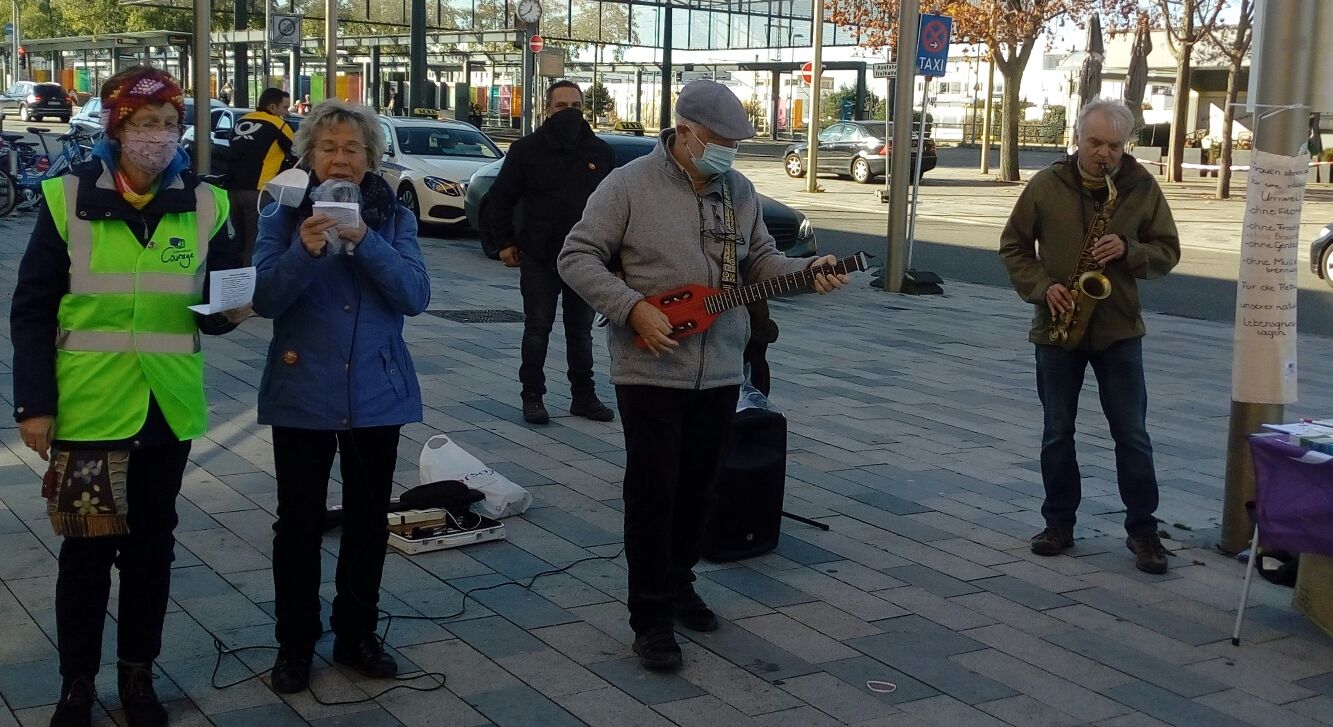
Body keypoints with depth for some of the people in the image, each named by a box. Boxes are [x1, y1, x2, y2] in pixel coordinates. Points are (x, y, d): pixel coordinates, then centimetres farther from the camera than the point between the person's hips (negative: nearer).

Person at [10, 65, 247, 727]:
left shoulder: (205, 205, 0)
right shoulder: (68, 199, -6)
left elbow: (213, 310, 6)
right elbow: (32, 310, -4)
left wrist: (230, 309, -17)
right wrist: (34, 403, -9)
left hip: (168, 409, 2)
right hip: (87, 409, -2)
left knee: (151, 546, 13)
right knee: (86, 548, 6)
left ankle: (137, 673, 28)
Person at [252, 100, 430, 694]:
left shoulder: (394, 218, 2)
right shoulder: (283, 216, -1)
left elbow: (415, 296, -11)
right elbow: (265, 298, -11)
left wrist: (364, 241, -23)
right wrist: (305, 250, -28)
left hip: (377, 394, 2)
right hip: (302, 393, -1)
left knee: (368, 520, 11)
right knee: (299, 521, 5)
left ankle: (357, 634, 27)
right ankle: (294, 643, 19)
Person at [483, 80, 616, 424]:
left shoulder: (601, 153, 4)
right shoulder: (527, 149, -2)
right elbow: (500, 198, 4)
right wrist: (506, 241, -1)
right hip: (539, 257, -2)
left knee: (581, 331, 11)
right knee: (537, 329, 3)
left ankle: (584, 396, 19)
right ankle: (532, 396, 11)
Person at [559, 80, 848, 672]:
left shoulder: (739, 191, 8)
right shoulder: (630, 185, -10)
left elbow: (760, 260, 15)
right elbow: (577, 257, -10)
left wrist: (807, 273, -4)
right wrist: (633, 307, -20)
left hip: (720, 373, 5)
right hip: (651, 371, -5)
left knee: (696, 488, 16)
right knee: (652, 493, -1)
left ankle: (678, 582, 36)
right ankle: (651, 618, 8)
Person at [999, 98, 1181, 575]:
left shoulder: (1143, 187, -1)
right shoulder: (1046, 186, -1)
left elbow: (1167, 251, 3)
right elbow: (1013, 245, 5)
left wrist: (1128, 250, -17)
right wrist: (1041, 287, -10)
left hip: (1119, 329, -1)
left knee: (1131, 433, 1)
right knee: (1057, 432, 8)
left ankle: (1142, 528, 11)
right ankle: (1059, 522, 20)